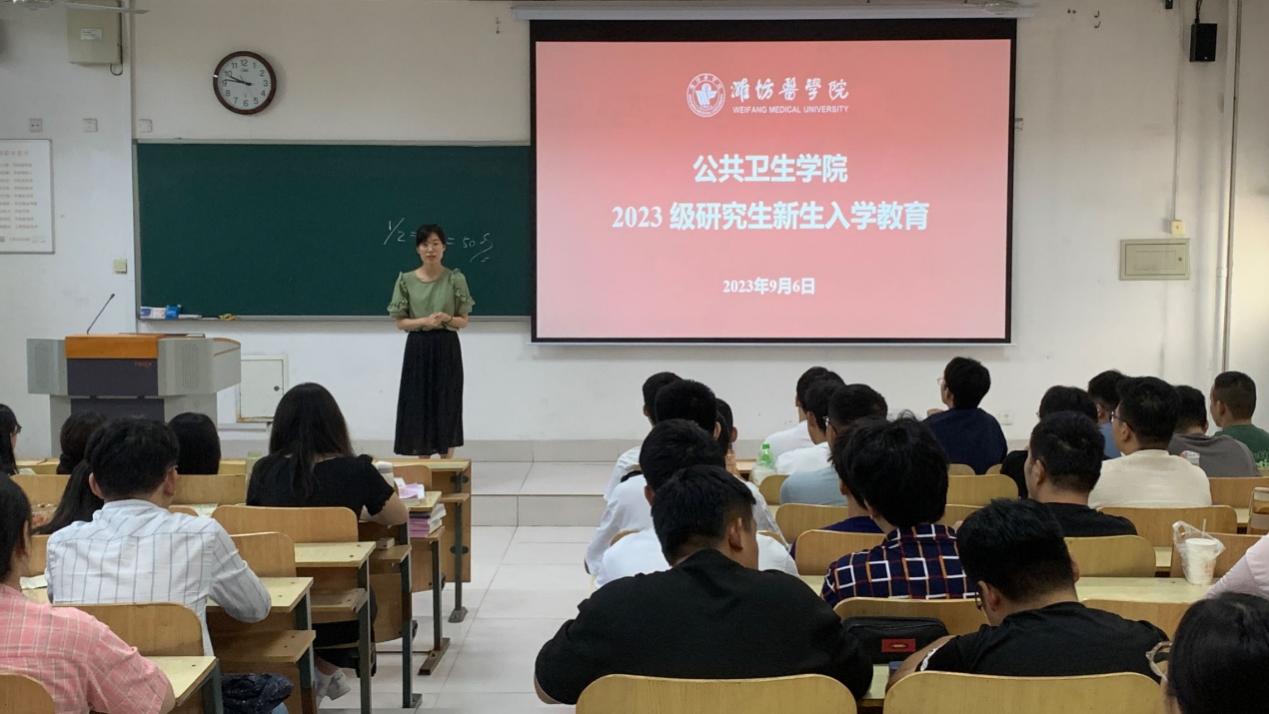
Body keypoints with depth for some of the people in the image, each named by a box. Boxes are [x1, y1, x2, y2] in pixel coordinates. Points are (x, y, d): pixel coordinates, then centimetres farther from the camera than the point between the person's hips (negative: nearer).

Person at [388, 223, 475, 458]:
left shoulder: (456, 279, -2)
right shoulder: (406, 280, -1)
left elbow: (463, 321, 1)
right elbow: (400, 322, 1)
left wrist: (447, 318, -19)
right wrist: (424, 321, -16)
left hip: (447, 348, 0)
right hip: (418, 348, 1)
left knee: (447, 406, 2)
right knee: (419, 406, 2)